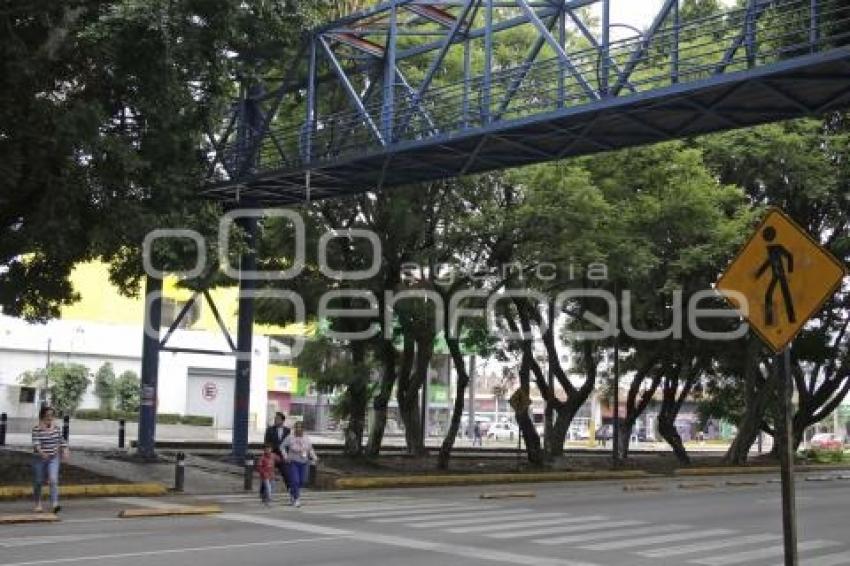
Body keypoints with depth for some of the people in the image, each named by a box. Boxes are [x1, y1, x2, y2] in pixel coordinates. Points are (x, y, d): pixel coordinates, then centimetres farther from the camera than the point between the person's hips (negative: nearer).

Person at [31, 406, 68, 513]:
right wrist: (41, 452, -40)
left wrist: (65, 451, 1)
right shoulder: (36, 429, -11)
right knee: (38, 482, 10)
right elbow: (35, 443, -24)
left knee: (53, 480, -14)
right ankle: (38, 504, 29)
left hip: (53, 458, 2)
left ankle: (54, 504, -23)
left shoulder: (56, 427, 3)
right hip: (39, 458, -2)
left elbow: (61, 440, 13)